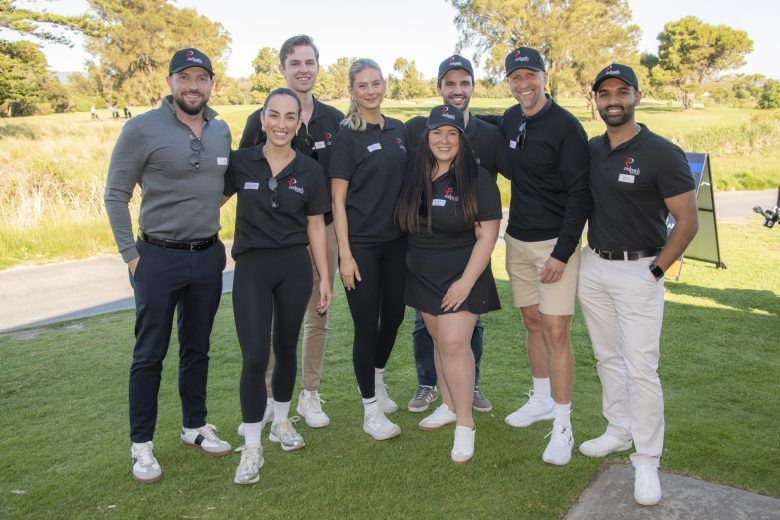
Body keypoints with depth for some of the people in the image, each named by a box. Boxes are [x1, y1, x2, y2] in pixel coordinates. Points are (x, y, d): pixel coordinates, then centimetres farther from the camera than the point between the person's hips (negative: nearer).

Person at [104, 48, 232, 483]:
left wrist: (212, 237, 12)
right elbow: (116, 195, -6)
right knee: (150, 354, 4)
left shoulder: (222, 131, 7)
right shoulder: (142, 129, -9)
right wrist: (131, 254, -9)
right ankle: (141, 445, 18)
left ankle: (195, 427, 31)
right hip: (159, 258, -4)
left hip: (208, 256, 5)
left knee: (197, 348, 15)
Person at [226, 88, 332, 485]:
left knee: (286, 348, 13)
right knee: (254, 357, -8)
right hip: (252, 267, -2)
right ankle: (251, 447, 7)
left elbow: (315, 226, 6)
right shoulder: (240, 162, -2)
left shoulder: (309, 170, 1)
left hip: (295, 267, 2)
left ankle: (281, 422, 35)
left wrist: (324, 277, 6)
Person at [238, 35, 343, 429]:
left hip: (323, 230, 3)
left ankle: (310, 396, 23)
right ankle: (267, 396, 20)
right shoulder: (261, 119, -1)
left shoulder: (334, 120, 8)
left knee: (318, 317, 9)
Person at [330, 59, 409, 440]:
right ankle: (371, 410, 14)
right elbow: (338, 199, -9)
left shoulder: (399, 131, 9)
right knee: (367, 325, -1)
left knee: (393, 315, 14)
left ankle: (377, 379, 40)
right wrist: (344, 253, -14)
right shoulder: (347, 136, -7)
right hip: (361, 244, -5)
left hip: (396, 241, 6)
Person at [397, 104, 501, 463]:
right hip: (422, 277, 5)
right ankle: (448, 407, 30)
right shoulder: (415, 177, 4)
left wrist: (466, 281, -17)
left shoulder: (477, 180, -10)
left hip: (461, 277, -5)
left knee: (455, 343, -11)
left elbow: (487, 236, -12)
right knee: (439, 341, 13)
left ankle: (465, 425, 2)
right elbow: (407, 227, 15)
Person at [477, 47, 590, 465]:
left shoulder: (565, 126, -12)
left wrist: (563, 252, -20)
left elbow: (579, 194, -15)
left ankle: (562, 427, 5)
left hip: (554, 243, -7)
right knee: (532, 323, 16)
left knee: (556, 332, -6)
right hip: (517, 240, 7)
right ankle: (542, 399, 33)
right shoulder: (510, 120, 8)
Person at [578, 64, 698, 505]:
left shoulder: (662, 154, -11)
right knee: (607, 358, 16)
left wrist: (656, 270, -12)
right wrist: (585, 252, 6)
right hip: (593, 266, 6)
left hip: (638, 272, -6)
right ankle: (619, 432, 32)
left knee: (641, 368, -4)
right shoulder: (591, 150, 6)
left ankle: (647, 461, 9)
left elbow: (688, 221, -10)